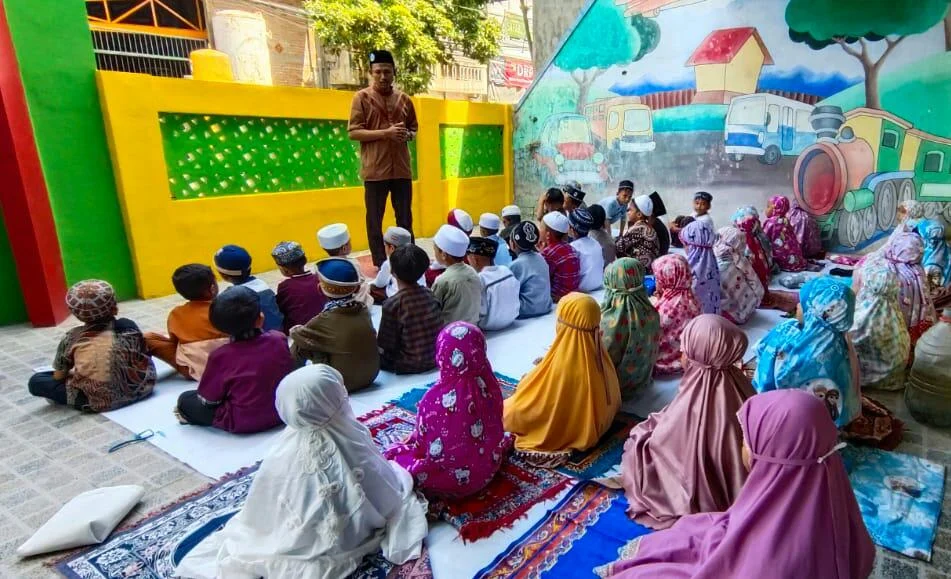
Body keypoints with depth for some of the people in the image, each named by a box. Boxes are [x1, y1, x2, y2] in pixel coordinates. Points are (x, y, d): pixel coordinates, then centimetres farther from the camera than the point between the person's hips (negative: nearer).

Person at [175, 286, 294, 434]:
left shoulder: (221, 356, -19)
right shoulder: (279, 339, -13)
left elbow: (208, 400, -8)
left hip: (242, 423, -3)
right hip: (281, 413, 3)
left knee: (185, 399, 12)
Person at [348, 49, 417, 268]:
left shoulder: (404, 99, 11)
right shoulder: (362, 97, -1)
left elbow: (414, 128, 22)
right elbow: (353, 132, -7)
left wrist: (408, 135, -2)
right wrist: (386, 133, -17)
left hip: (401, 168, 4)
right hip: (375, 169, -3)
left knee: (405, 218, 10)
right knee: (375, 220, 2)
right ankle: (380, 264, 11)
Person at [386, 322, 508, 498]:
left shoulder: (435, 399, -27)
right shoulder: (489, 385, -15)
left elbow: (422, 443, -12)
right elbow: (496, 429, 1)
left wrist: (410, 442, 8)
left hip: (452, 479, -4)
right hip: (487, 471, 5)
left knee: (395, 455, 11)